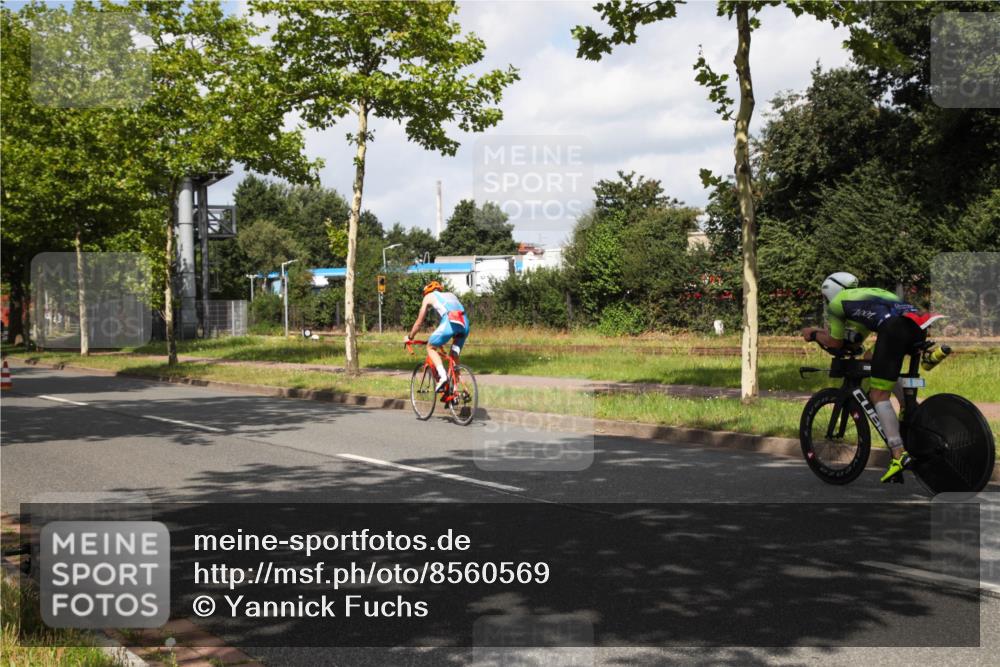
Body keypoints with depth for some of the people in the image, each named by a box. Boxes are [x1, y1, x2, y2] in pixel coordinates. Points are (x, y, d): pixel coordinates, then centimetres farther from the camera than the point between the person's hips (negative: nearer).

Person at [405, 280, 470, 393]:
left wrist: (409, 337, 41)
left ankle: (442, 376, -7)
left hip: (451, 322, -5)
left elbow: (419, 323, 26)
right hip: (465, 323, 5)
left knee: (430, 347, 14)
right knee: (454, 355, 20)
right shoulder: (450, 295, 38)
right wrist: (443, 339, 53)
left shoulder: (429, 297, 23)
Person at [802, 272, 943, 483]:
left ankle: (899, 455, -15)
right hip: (918, 325, 7)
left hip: (895, 327, -7)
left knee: (878, 394, -3)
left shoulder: (836, 302, 21)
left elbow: (836, 343, 26)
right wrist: (820, 332, 49)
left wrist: (814, 335, 42)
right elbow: (856, 341, 43)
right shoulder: (866, 294, 41)